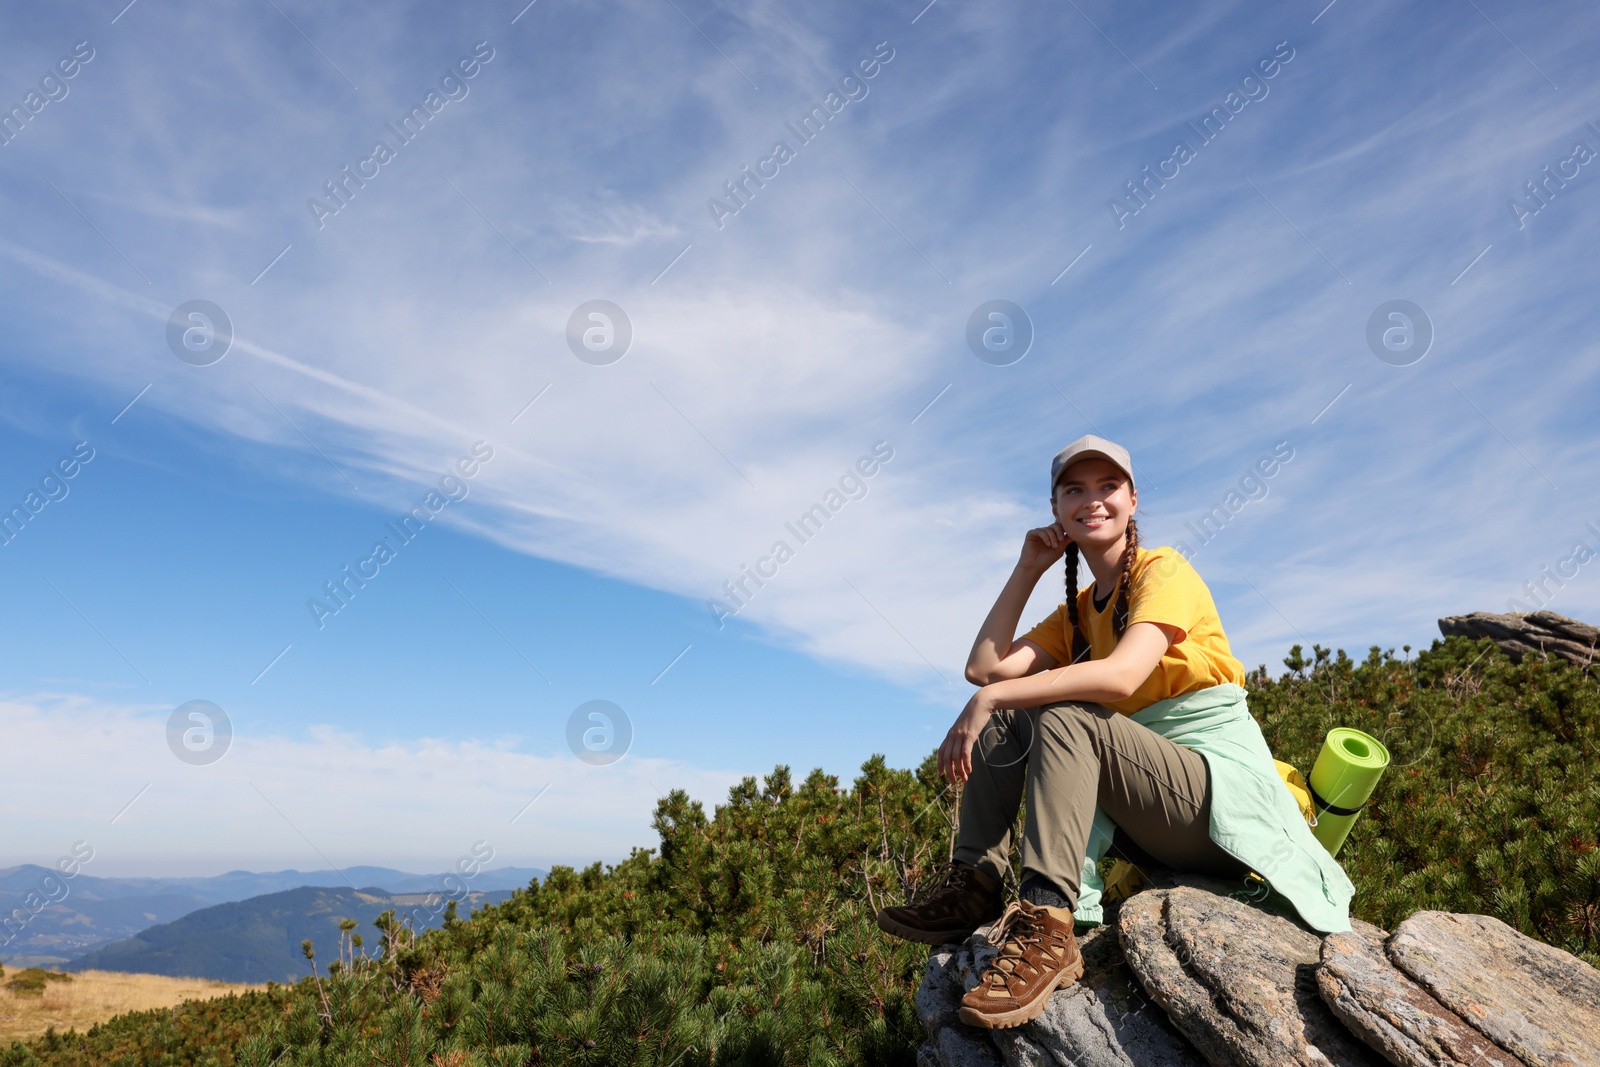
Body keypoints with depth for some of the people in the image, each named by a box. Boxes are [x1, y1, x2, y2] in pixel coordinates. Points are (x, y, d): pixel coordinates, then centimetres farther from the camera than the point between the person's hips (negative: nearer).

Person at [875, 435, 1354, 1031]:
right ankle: (973, 885, -11)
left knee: (1062, 716, -28)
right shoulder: (1076, 613, 15)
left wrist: (989, 698, -27)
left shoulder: (1164, 570, -6)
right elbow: (984, 668, 1)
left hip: (1223, 794, -7)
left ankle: (1047, 923, -38)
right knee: (1003, 718, -3)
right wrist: (1027, 570, 5)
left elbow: (1122, 675, -25)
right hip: (1142, 803, 7)